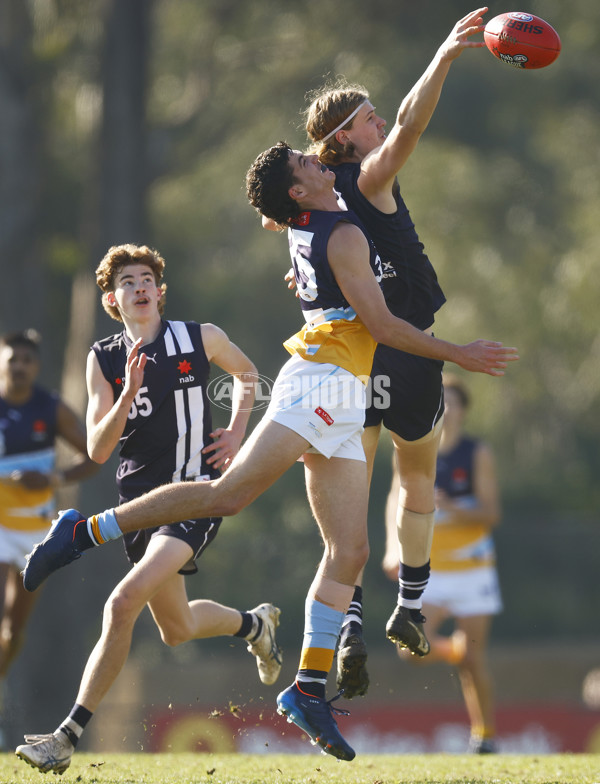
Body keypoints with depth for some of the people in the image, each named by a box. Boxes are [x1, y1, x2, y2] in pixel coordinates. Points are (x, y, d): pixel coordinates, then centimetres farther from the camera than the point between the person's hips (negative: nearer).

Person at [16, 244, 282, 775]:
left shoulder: (200, 338, -2)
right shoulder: (105, 359, 2)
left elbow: (246, 373, 20)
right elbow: (98, 451, -4)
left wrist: (236, 432, 6)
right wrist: (128, 394, -19)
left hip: (196, 497, -5)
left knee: (123, 604, -23)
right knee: (177, 629, 15)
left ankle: (70, 735, -20)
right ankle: (255, 624, 49)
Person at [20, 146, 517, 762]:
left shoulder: (304, 228, 15)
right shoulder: (344, 236, -10)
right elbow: (382, 325, -11)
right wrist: (457, 354, -5)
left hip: (336, 410, 9)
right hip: (322, 383, -9)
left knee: (349, 553, 2)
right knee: (227, 494, -17)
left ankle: (309, 689, 0)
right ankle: (83, 532, -10)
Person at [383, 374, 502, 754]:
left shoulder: (479, 454, -5)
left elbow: (491, 515, -9)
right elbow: (398, 499, 10)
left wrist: (453, 509, -27)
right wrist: (394, 547, -5)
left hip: (471, 569, -3)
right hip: (428, 572, 3)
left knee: (474, 658, -4)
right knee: (412, 648, -13)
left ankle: (486, 734, 11)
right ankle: (456, 650, 20)